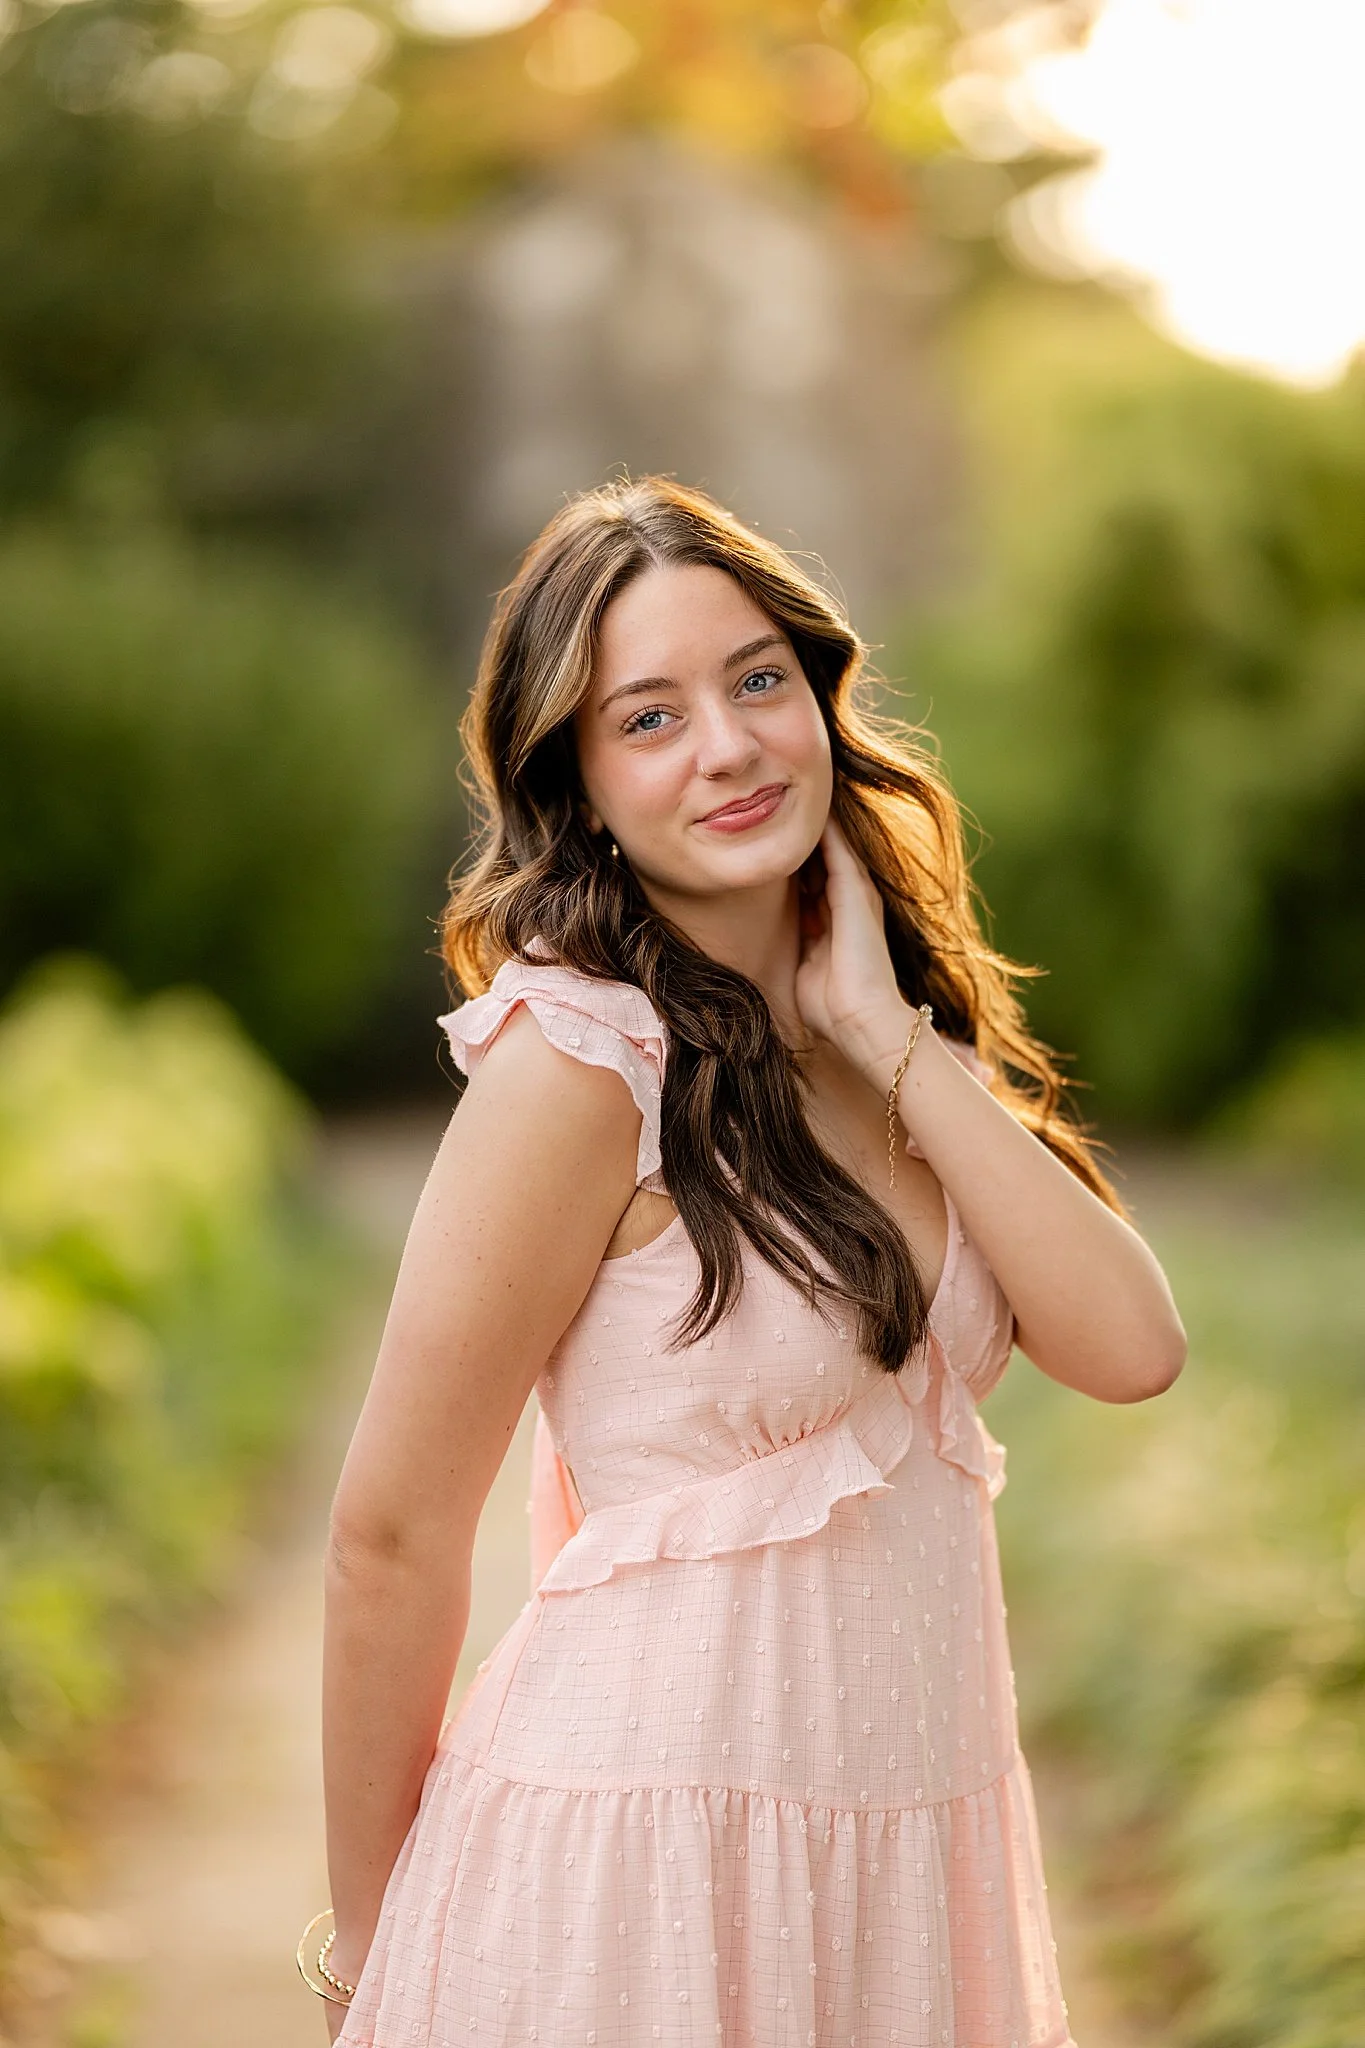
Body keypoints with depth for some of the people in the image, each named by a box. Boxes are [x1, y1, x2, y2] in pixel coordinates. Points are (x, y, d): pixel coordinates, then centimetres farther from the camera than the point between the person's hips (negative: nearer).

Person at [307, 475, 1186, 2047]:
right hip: (645, 1851, -7)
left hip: (914, 1835, 7)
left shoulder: (904, 1045, 5)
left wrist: (890, 1035, -11)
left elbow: (1129, 1344, -8)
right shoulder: (579, 1063, -16)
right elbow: (393, 1534, -12)